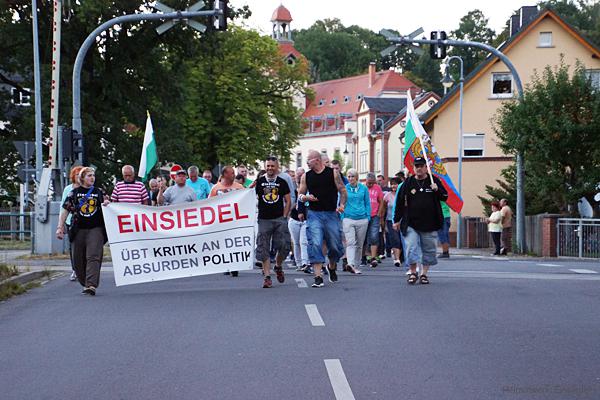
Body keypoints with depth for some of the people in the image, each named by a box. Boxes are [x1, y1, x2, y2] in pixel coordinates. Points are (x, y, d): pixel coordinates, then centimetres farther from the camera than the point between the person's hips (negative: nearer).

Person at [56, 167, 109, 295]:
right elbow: (65, 210, 9)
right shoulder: (74, 193, 9)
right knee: (78, 260, 5)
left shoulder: (99, 192, 11)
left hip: (96, 228, -1)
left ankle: (91, 286, -23)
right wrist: (60, 227, 1)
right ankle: (85, 284, 24)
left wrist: (107, 203, -11)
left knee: (93, 256, -15)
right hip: (79, 230, 1)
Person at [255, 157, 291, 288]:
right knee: (263, 249, -3)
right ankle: (267, 276, 0)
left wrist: (284, 217, 0)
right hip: (264, 219, 0)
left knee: (284, 246, -6)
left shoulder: (282, 182, 7)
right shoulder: (259, 182, 7)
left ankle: (278, 266, 22)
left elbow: (288, 201, 7)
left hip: (279, 219, 0)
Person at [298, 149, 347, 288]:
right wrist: (306, 197, -9)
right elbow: (300, 194, 13)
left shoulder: (333, 173, 2)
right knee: (315, 244, -13)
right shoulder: (306, 176, 8)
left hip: (331, 214, -1)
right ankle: (318, 277, -13)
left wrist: (342, 205, -12)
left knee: (335, 245, 6)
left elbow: (343, 191, 3)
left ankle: (332, 267, 36)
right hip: (314, 214, 1)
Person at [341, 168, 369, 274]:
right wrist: (342, 217, 1)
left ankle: (356, 266, 16)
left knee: (359, 244, 7)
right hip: (348, 219, -2)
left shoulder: (363, 188, 6)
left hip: (362, 219, 2)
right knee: (350, 242, -16)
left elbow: (367, 203, 11)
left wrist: (368, 217, 5)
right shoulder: (344, 189, 3)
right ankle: (350, 264, -29)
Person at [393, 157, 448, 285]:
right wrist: (397, 220, 7)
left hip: (430, 224, 1)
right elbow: (400, 202, 8)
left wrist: (437, 190, -16)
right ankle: (413, 273, 6)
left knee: (429, 250, 6)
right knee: (411, 248, -7)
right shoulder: (408, 183, 4)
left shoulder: (434, 181, 4)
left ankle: (424, 274, 18)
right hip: (411, 224, -1)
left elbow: (445, 197, 4)